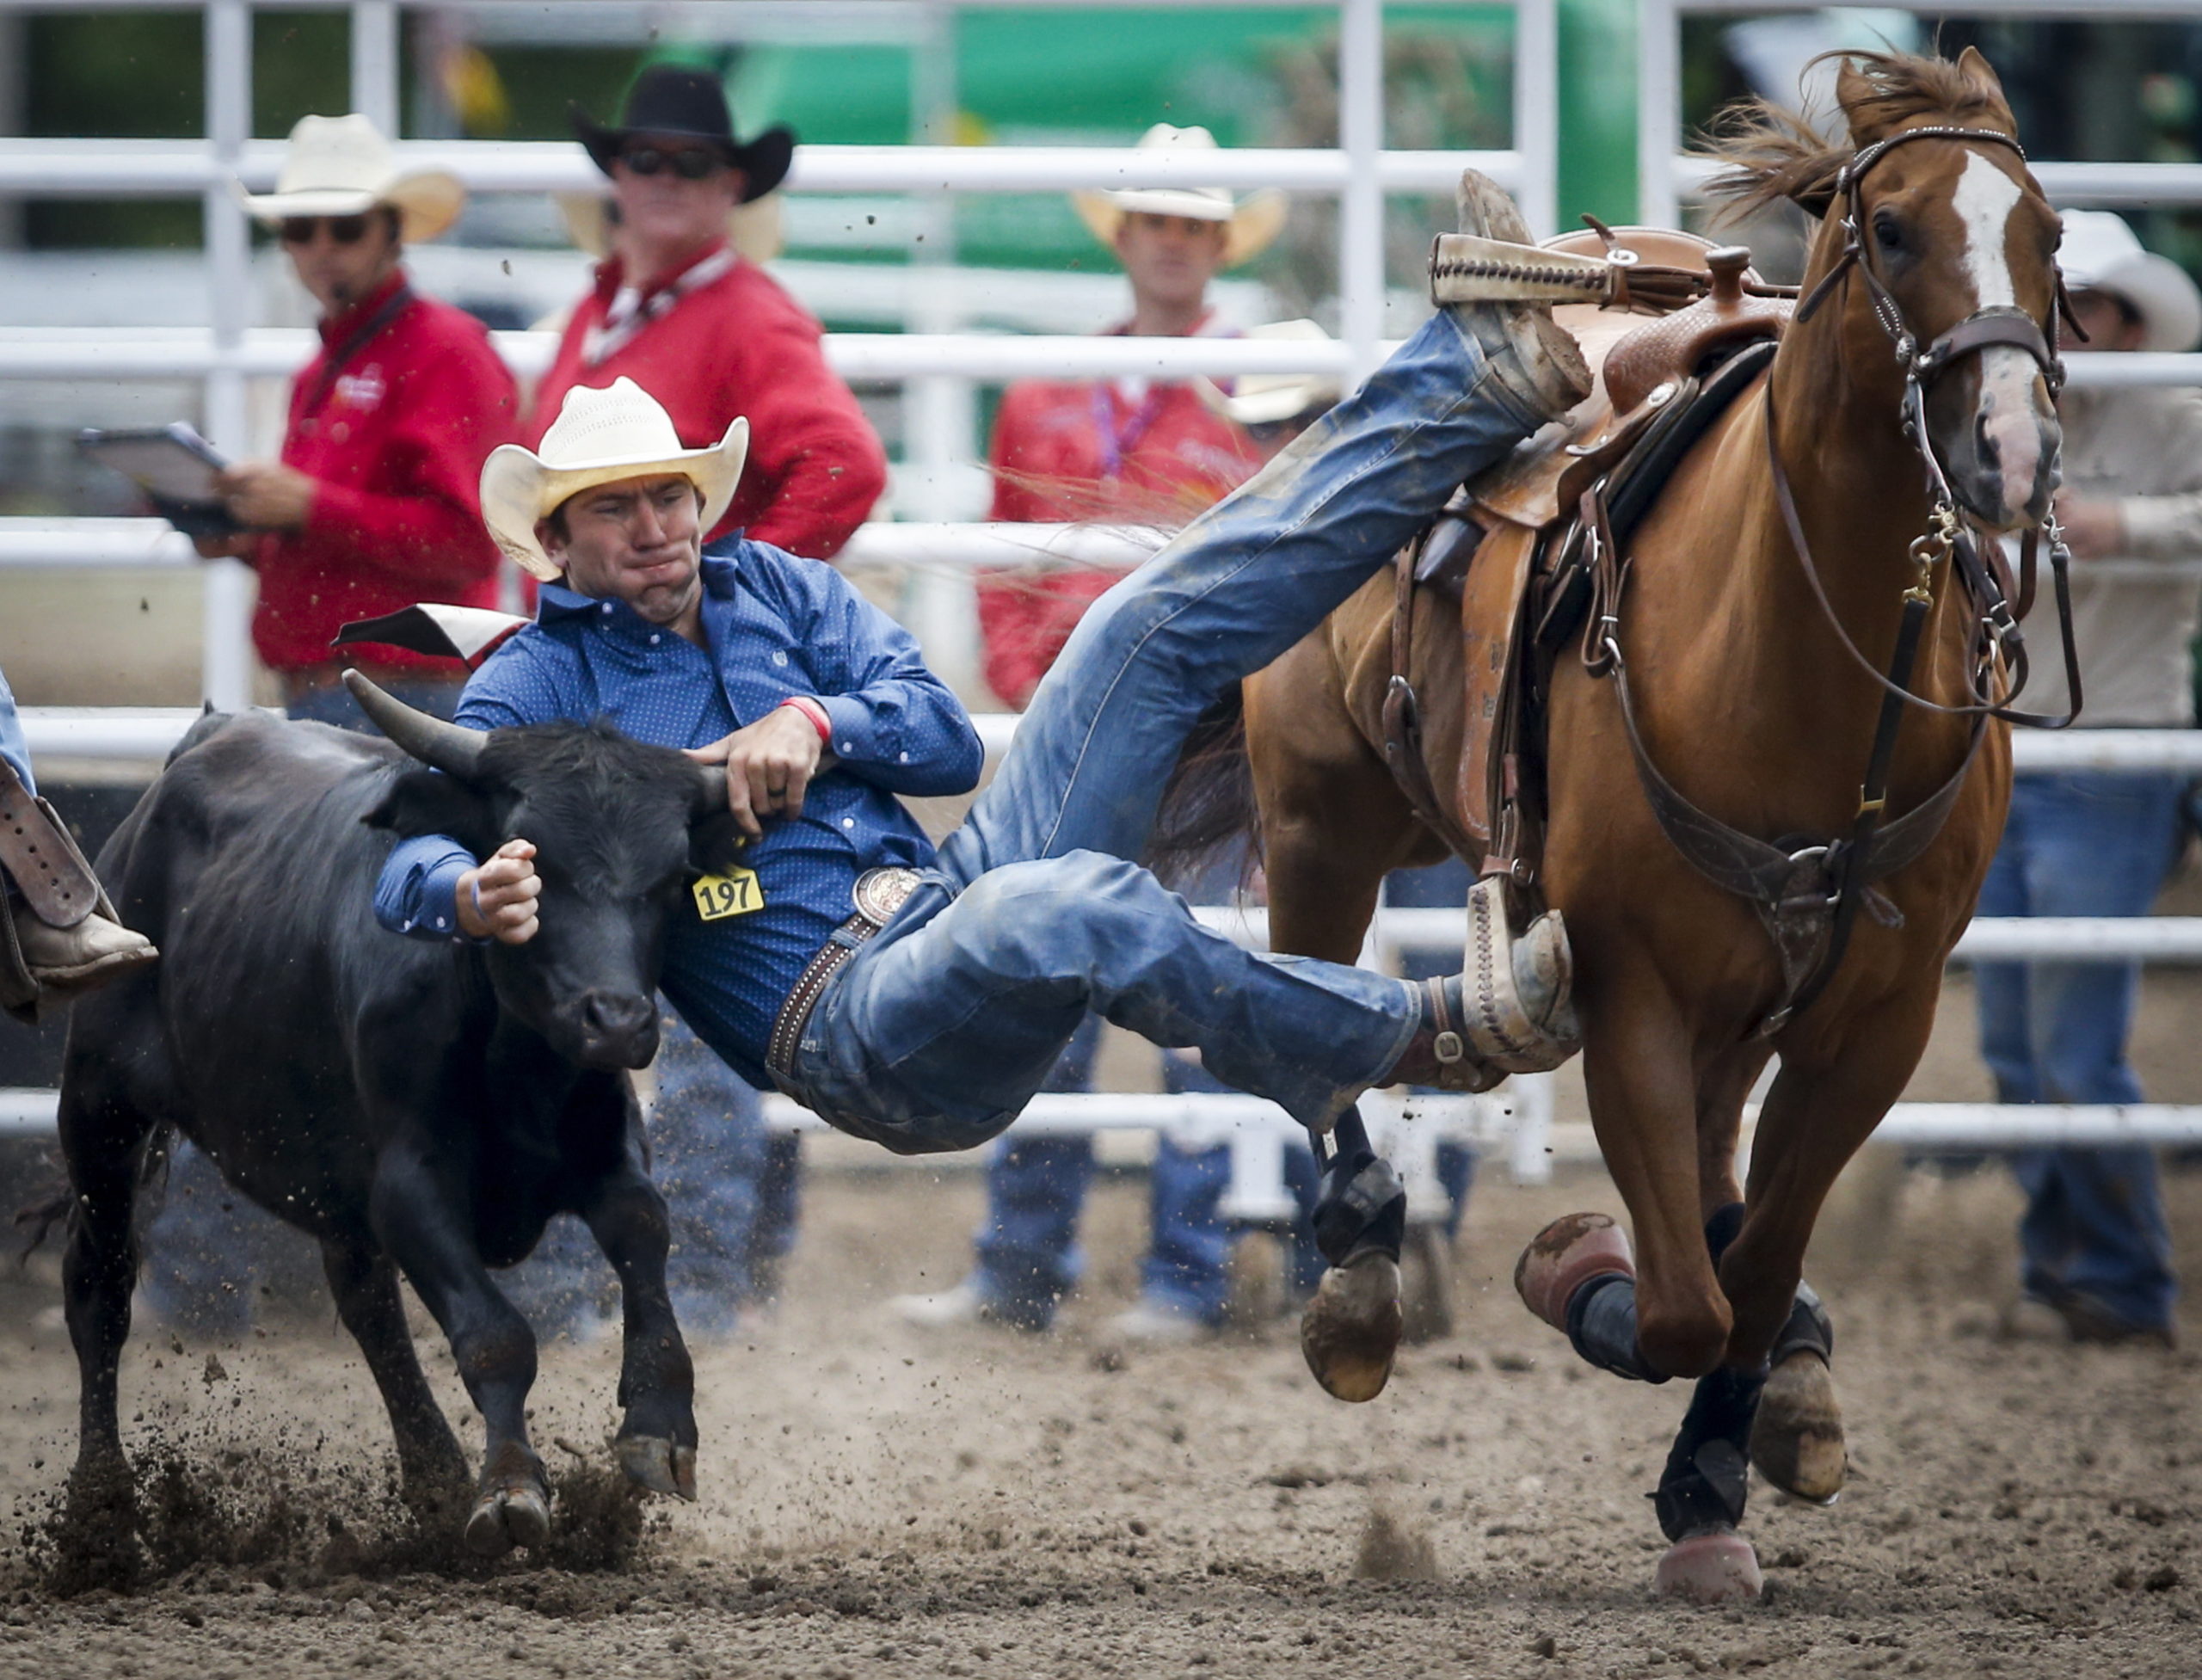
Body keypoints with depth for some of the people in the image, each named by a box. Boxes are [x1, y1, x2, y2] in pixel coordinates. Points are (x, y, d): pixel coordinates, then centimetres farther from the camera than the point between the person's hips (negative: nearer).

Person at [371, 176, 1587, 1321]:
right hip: (845, 1026, -6)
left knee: (1163, 623, -1)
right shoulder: (538, 681, 4)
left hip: (956, 897, 6)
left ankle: (1480, 375, -5)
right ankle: (1426, 1038, -35)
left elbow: (946, 740, 12)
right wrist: (474, 894, -34)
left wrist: (815, 724, -9)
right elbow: (409, 860, -9)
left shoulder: (772, 588, 19)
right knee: (1069, 902, -41)